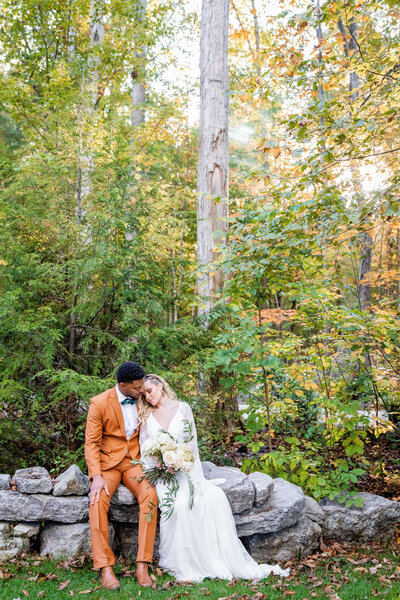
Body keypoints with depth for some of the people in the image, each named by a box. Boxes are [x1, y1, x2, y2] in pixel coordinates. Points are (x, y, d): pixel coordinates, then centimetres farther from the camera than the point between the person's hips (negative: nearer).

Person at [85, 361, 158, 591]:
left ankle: (142, 565, -20)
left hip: (134, 460, 2)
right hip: (107, 461, -2)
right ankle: (105, 567, -20)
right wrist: (96, 476, -23)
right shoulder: (99, 403, -11)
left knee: (150, 495, -26)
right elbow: (91, 443, -10)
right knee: (98, 500, -30)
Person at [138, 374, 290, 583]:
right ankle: (182, 565, -20)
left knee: (214, 496, -24)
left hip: (185, 469, 1)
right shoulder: (146, 416, 10)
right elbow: (145, 451, 7)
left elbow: (192, 444, 5)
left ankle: (225, 562, -14)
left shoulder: (182, 408, 7)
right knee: (179, 502, -32)